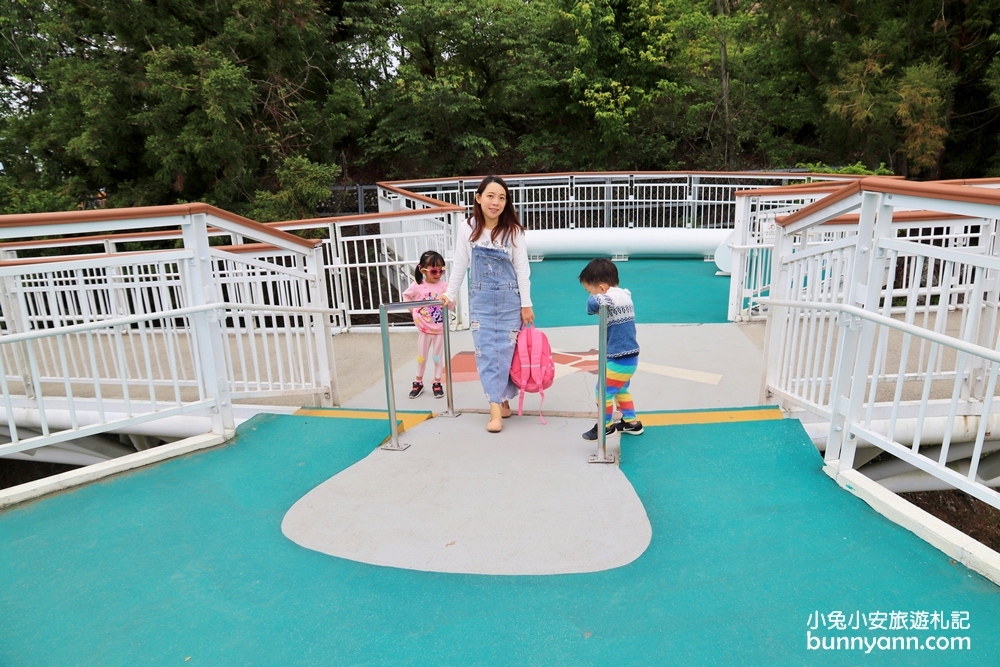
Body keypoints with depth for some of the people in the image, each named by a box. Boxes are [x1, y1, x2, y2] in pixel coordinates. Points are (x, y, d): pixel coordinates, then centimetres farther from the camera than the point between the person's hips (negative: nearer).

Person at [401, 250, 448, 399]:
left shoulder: (444, 285, -10)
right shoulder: (417, 286, -9)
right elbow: (406, 296, 7)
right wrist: (413, 311, -1)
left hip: (439, 328, -1)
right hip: (424, 328, 1)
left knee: (437, 356, 10)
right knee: (421, 356, 12)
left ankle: (437, 383, 23)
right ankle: (418, 383, 27)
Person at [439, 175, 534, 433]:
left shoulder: (513, 231, -4)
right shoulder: (467, 229, -2)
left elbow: (522, 268, -2)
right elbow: (459, 265, 5)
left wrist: (526, 304, -4)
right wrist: (450, 295, 8)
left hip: (510, 299, 0)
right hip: (480, 299, 1)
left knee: (506, 351, 2)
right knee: (486, 352, -3)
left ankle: (503, 400, 17)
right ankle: (496, 408, 0)